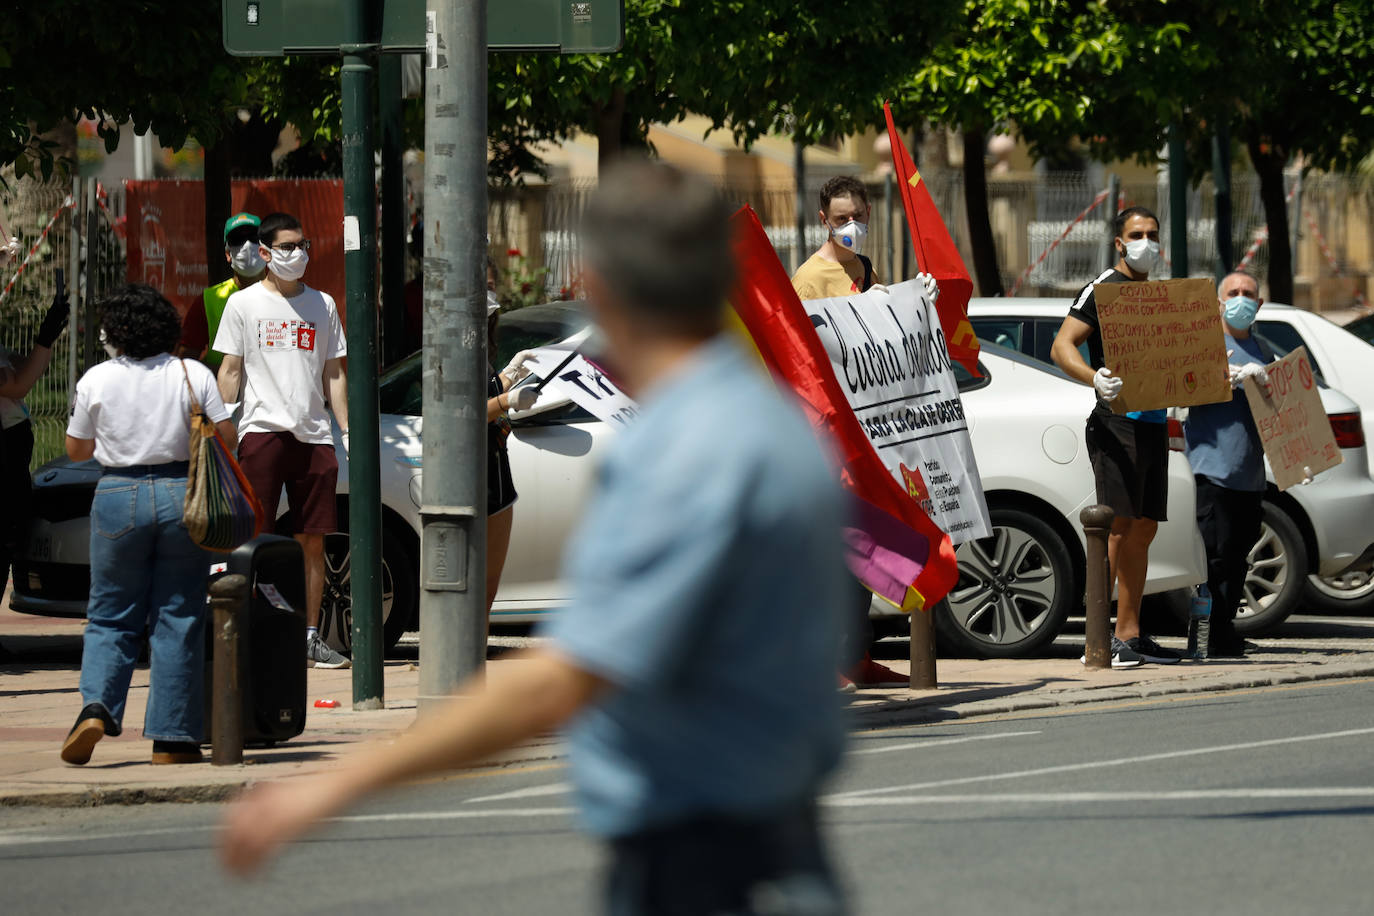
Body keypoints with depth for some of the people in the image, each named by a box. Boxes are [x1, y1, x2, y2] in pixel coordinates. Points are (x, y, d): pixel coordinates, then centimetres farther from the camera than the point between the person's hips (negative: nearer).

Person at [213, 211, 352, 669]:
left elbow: (334, 373, 18)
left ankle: (311, 636, 8)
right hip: (262, 429, -3)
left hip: (313, 434, 3)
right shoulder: (243, 303, 6)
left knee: (313, 540, 3)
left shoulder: (322, 304, 16)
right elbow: (230, 370, 4)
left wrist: (348, 431, 9)